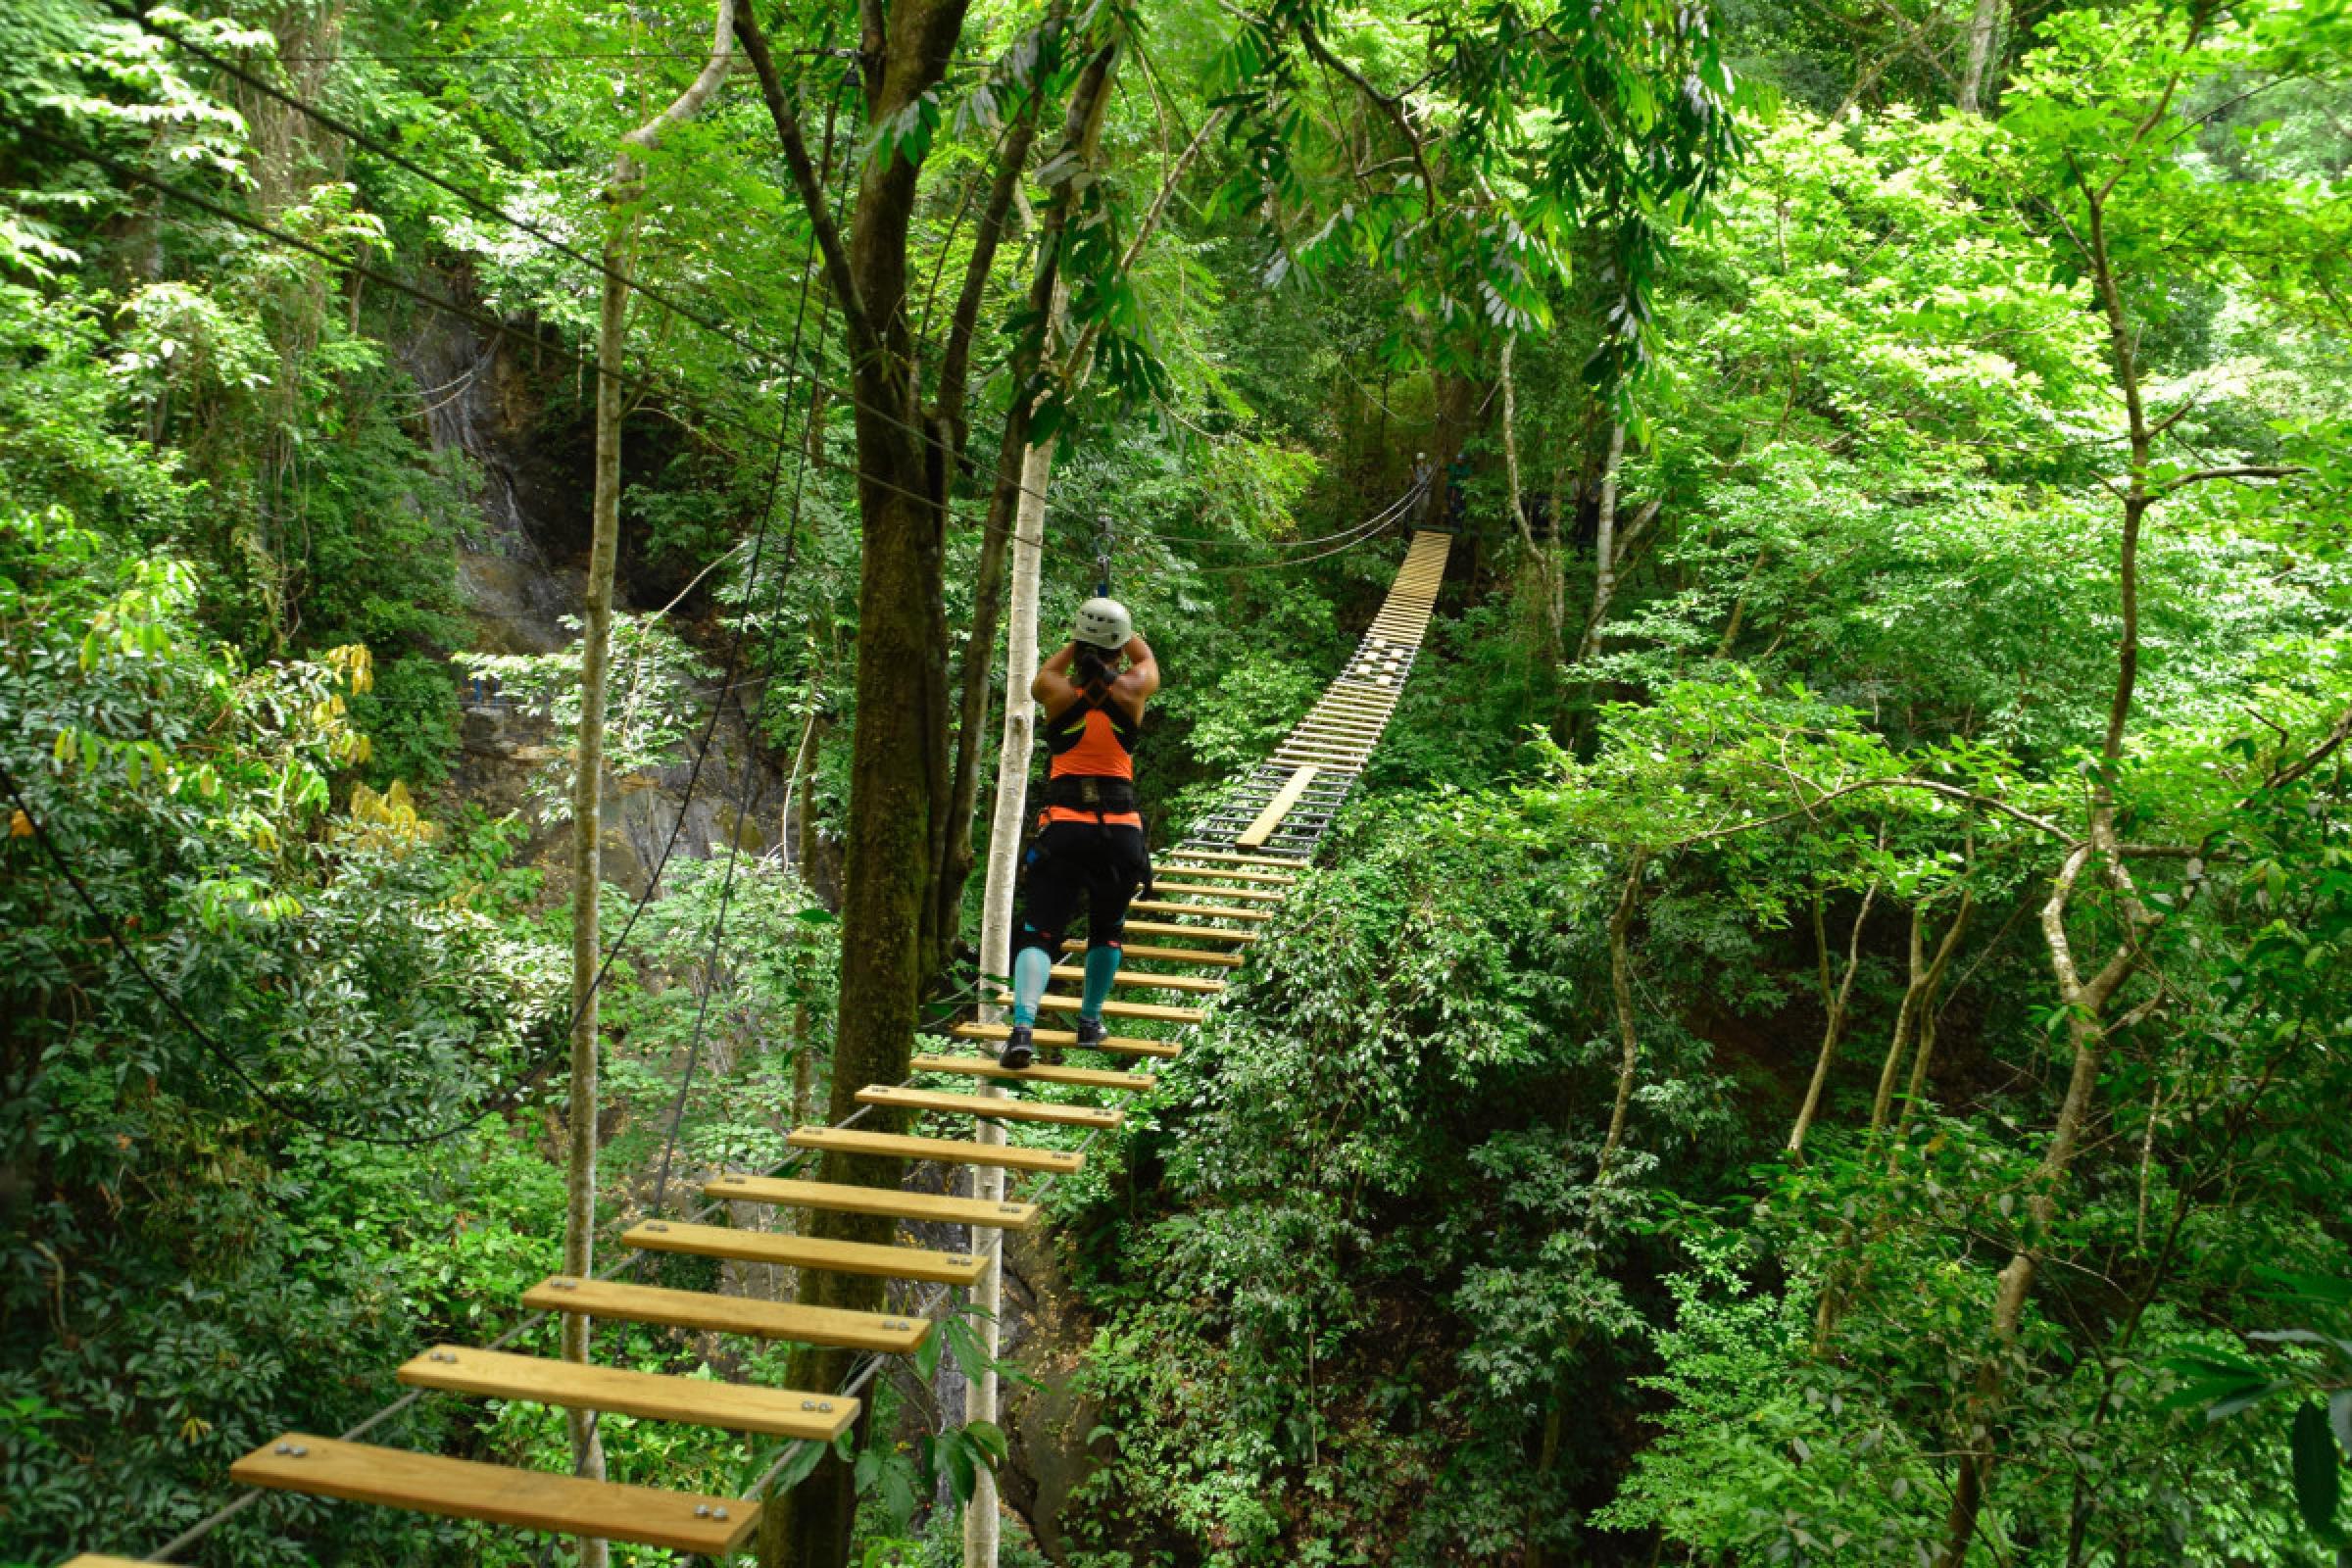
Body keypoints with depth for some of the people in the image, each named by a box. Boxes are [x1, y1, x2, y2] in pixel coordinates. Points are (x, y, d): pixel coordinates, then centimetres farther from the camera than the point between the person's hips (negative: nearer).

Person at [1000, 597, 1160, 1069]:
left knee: (1039, 932, -3)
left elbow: (1041, 677, 29)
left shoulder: (1058, 692, 2)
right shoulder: (1132, 691, 3)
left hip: (1064, 828, -1)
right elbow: (1145, 656, 27)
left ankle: (1023, 1029, -22)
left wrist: (1078, 644, 37)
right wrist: (1118, 629, 38)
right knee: (1107, 931, 23)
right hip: (1120, 830, 1)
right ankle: (1090, 1021, 30)